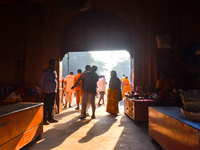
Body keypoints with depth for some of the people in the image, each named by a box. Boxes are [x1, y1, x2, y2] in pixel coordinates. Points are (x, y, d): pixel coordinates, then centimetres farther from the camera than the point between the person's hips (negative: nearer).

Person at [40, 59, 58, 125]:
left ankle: (50, 118, 24)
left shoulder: (55, 72, 14)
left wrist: (56, 88, 14)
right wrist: (44, 89, 2)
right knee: (46, 106, -1)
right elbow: (41, 81, -1)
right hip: (47, 92, -6)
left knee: (51, 105, 14)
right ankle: (45, 119, 8)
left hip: (54, 91, 6)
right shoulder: (45, 72, -6)